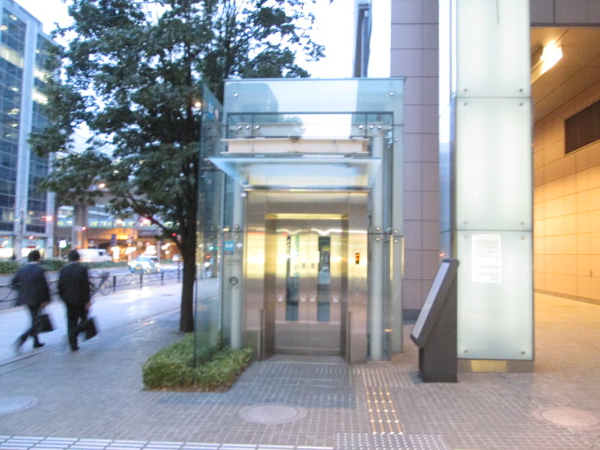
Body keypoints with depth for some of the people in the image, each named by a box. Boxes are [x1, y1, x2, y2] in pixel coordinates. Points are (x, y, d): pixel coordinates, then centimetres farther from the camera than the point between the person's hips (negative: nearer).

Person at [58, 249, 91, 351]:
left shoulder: (63, 270, 2)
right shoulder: (82, 269, -10)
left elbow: (60, 286, 4)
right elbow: (86, 286, -13)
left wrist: (64, 297, 16)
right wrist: (87, 300, -9)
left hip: (69, 300, 4)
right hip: (81, 300, -4)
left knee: (71, 321, 10)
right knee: (83, 318, 11)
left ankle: (73, 344, 11)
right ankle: (74, 334, -13)